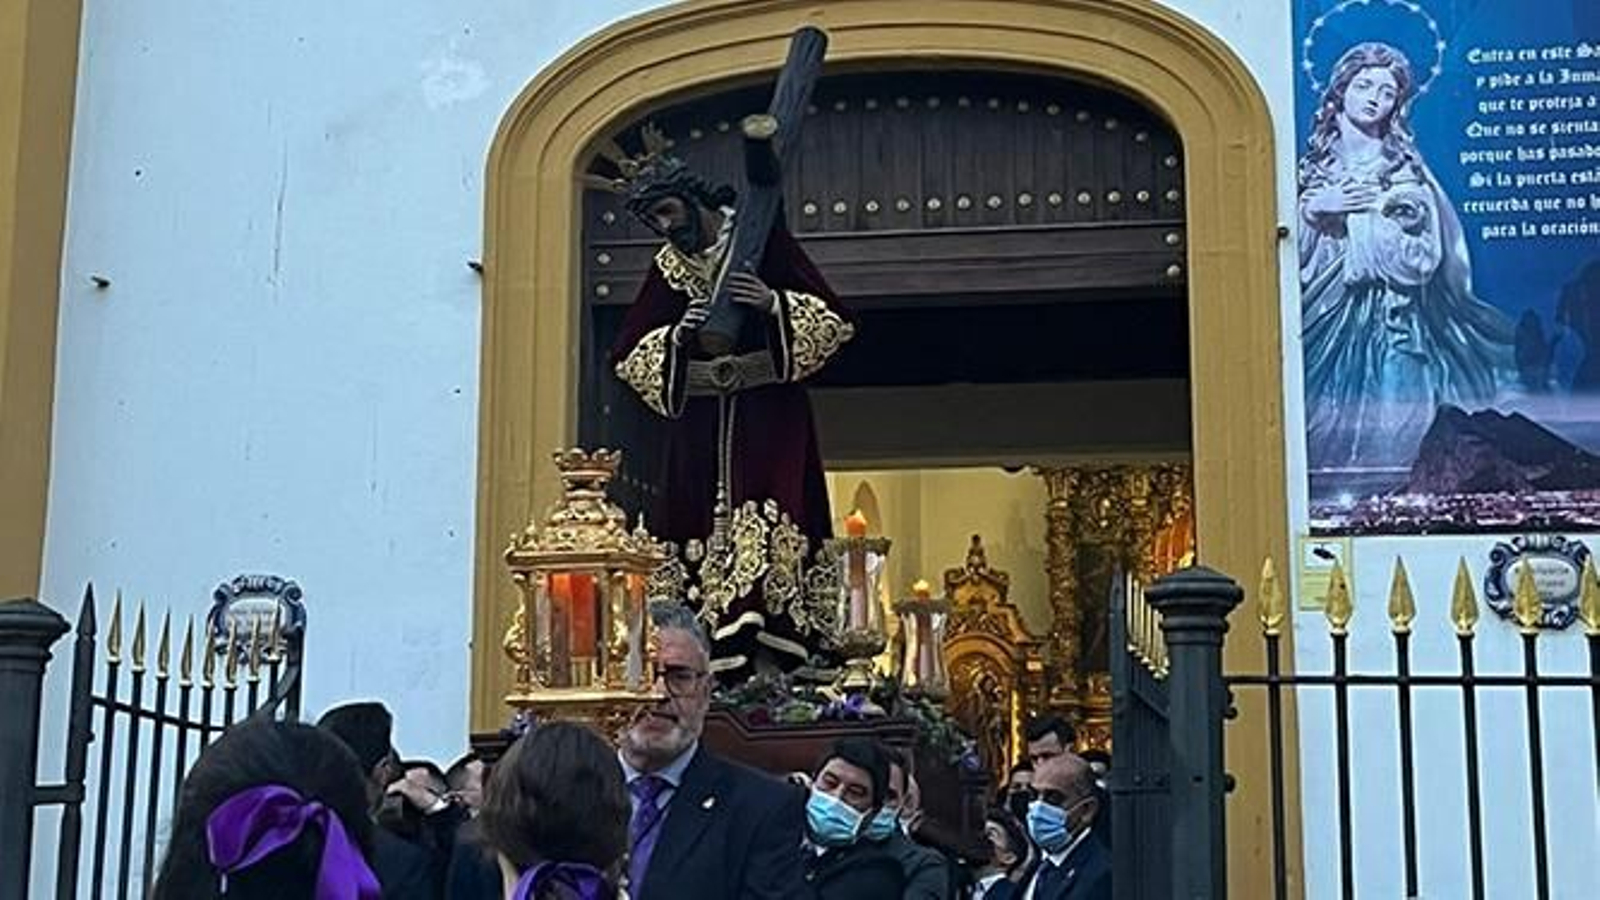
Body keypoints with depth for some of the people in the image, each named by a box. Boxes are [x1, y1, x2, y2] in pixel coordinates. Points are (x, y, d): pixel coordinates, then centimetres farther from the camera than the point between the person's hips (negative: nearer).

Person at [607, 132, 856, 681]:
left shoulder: (760, 238, -1)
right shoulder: (667, 268, 11)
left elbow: (832, 318, -3)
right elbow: (627, 357, 9)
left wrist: (772, 303, -20)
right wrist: (677, 336, -9)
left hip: (769, 417, -4)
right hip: (701, 425, 4)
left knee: (770, 535, -15)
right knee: (706, 543, -3)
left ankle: (773, 671, -16)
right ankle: (719, 677, -1)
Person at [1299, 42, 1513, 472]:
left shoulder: (1404, 169, 1)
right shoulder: (1314, 166, 11)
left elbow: (1420, 257, -7)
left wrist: (1371, 210, -11)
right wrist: (1315, 208, -9)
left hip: (1391, 323, -3)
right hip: (1327, 323, 3)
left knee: (1390, 432, -9)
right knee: (1328, 430, -2)